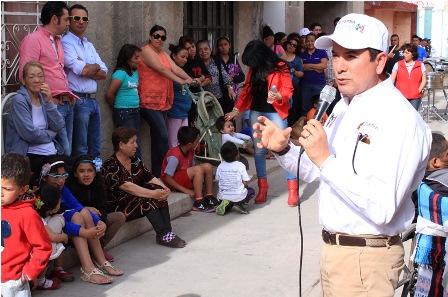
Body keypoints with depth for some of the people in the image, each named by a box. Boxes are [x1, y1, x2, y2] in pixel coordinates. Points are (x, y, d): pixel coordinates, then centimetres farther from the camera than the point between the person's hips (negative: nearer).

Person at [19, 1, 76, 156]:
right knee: (63, 152, -11)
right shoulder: (33, 40, -9)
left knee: (67, 151, 9)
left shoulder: (57, 41, 20)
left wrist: (69, 94, 13)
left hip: (67, 103, 9)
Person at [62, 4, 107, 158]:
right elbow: (82, 70, -18)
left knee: (95, 149, 12)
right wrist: (96, 66, 1)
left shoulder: (89, 45, 17)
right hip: (78, 101, -8)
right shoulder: (66, 43, -7)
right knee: (80, 150, -3)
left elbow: (104, 74, 8)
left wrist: (86, 68, -9)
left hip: (93, 100, 8)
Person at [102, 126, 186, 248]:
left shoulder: (135, 161, 11)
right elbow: (127, 187, -27)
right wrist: (152, 194, -31)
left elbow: (150, 178, 4)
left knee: (160, 191, -16)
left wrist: (165, 189, -16)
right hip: (116, 207, -8)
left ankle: (167, 232, -24)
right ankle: (164, 235, -28)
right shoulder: (110, 167, -16)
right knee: (147, 200, -30)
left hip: (134, 199, 8)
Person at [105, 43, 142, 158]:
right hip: (123, 113, -8)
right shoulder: (121, 73, -12)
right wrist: (117, 106, 1)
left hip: (135, 112, 8)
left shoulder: (135, 73, 12)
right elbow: (109, 94, -16)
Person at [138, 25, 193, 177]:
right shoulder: (147, 51, -7)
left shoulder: (164, 54, 17)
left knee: (157, 137, 11)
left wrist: (189, 79, -14)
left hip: (162, 101, 8)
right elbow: (162, 69, -17)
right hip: (149, 100, -8)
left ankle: (157, 173, 15)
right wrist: (181, 81, -23)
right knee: (162, 136, -14)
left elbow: (175, 68, 2)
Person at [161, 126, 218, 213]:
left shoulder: (191, 151, -2)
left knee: (207, 167, -8)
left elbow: (192, 168, 9)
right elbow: (168, 178, -26)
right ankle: (198, 203, -25)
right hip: (174, 181, -8)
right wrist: (186, 190, -27)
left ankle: (209, 197, 0)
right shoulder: (175, 156, -27)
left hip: (184, 178, 8)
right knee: (198, 169, -28)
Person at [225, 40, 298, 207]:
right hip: (256, 112, 5)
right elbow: (247, 90, 16)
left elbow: (288, 90, -10)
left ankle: (292, 188, 0)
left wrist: (278, 96, -30)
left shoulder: (280, 68, -8)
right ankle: (262, 186, 14)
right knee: (259, 150, 6)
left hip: (275, 113, -5)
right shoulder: (254, 70, 9)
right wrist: (237, 109, 15)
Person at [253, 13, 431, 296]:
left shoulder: (399, 119, -21)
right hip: (333, 250, 9)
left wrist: (325, 160, -30)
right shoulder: (344, 106, 9)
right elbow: (317, 172, 17)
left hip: (365, 260, -8)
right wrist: (283, 149, -1)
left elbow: (383, 209, -30)